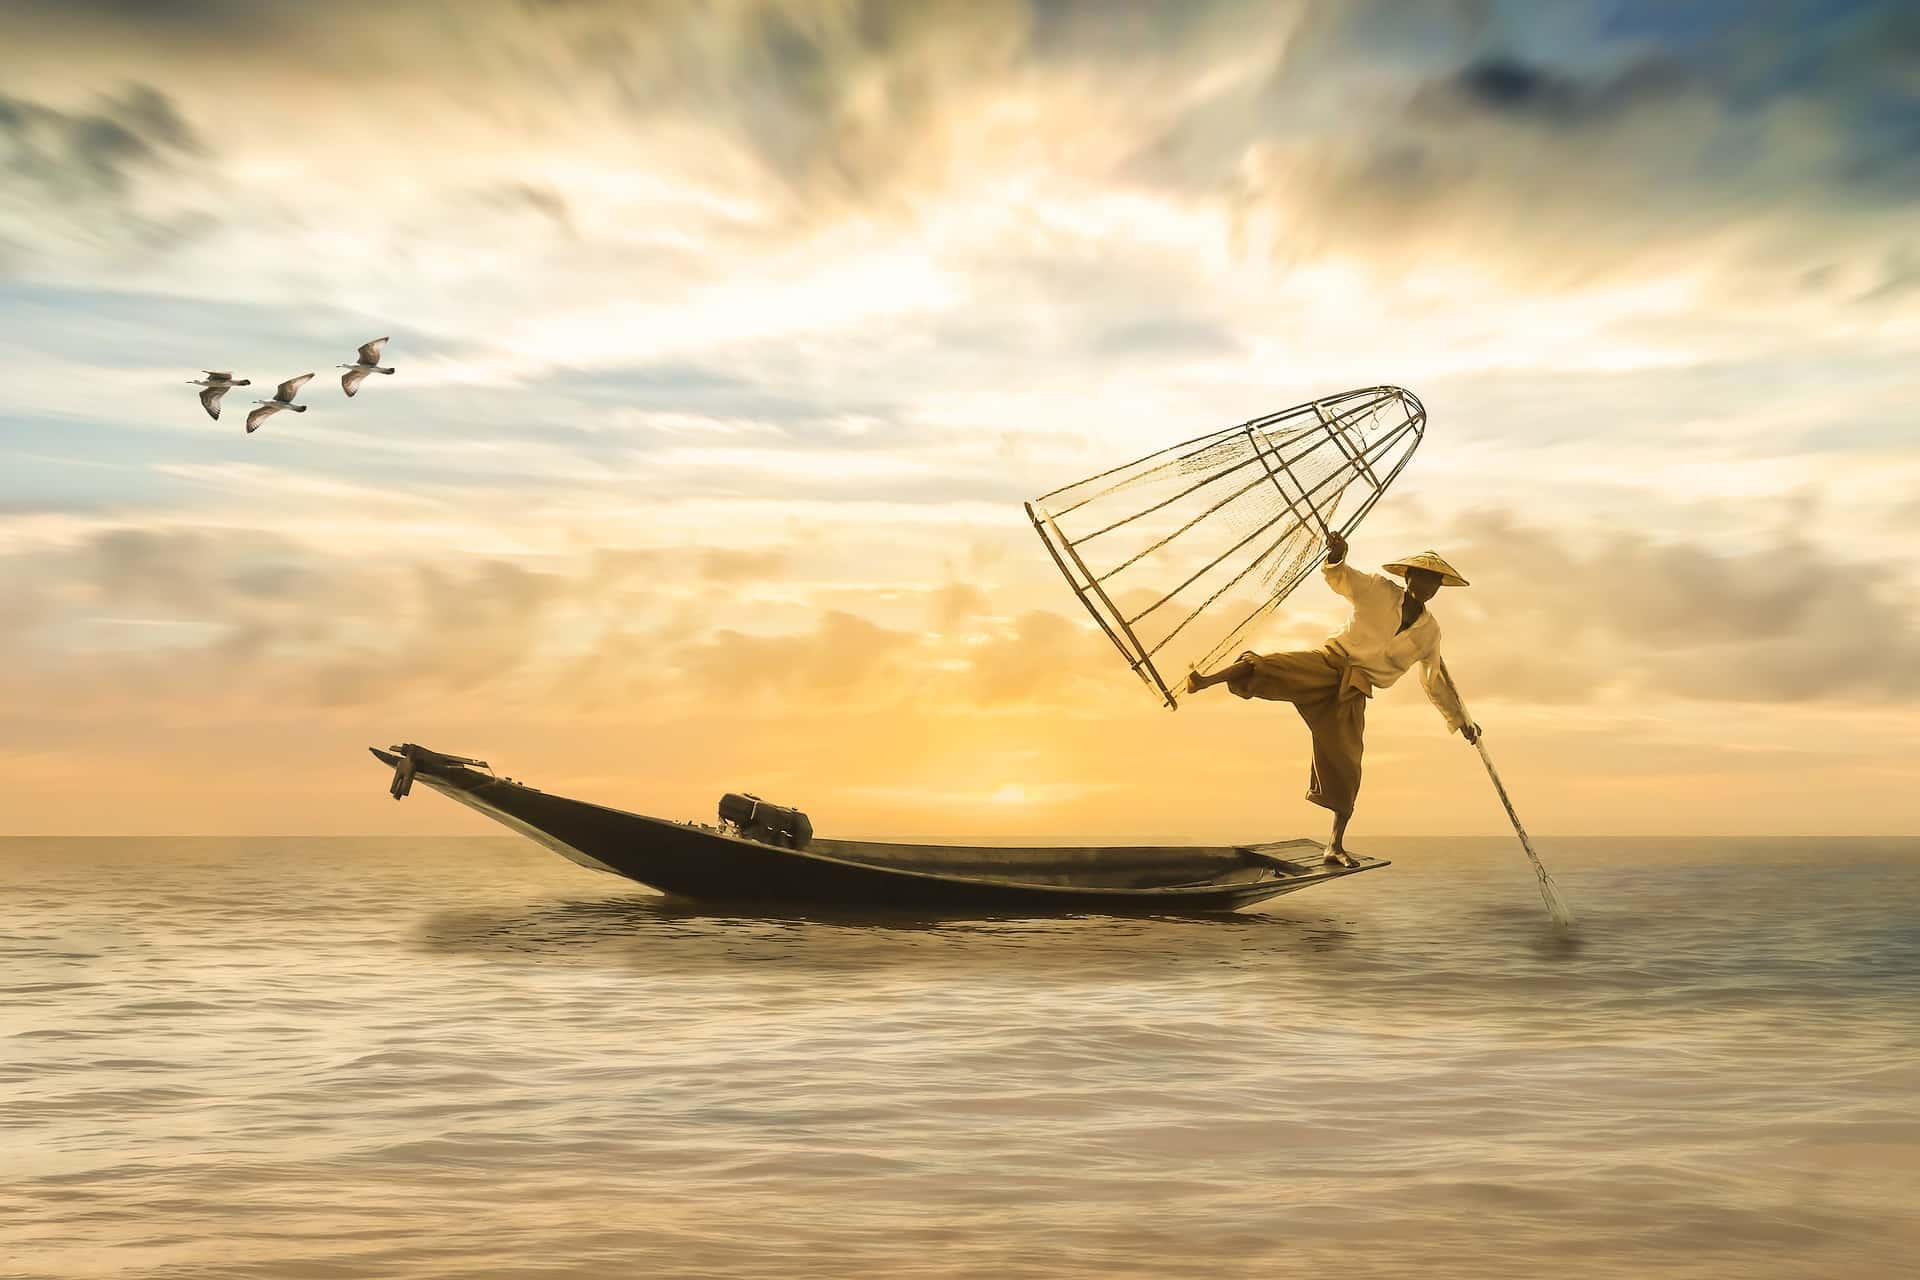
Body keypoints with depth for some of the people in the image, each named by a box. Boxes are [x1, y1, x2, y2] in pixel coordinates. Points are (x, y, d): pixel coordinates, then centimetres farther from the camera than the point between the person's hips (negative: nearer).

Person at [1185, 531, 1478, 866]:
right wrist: (1337, 556, -36)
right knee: (1271, 667, -33)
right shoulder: (1378, 591, 2)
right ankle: (1204, 681, -34)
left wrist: (1461, 721, 28)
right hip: (1331, 662, -2)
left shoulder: (1430, 632, 12)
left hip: (1354, 692, 2)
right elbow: (1337, 576, -11)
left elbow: (1436, 680, 24)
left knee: (1346, 766, -3)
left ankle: (1336, 845, 6)